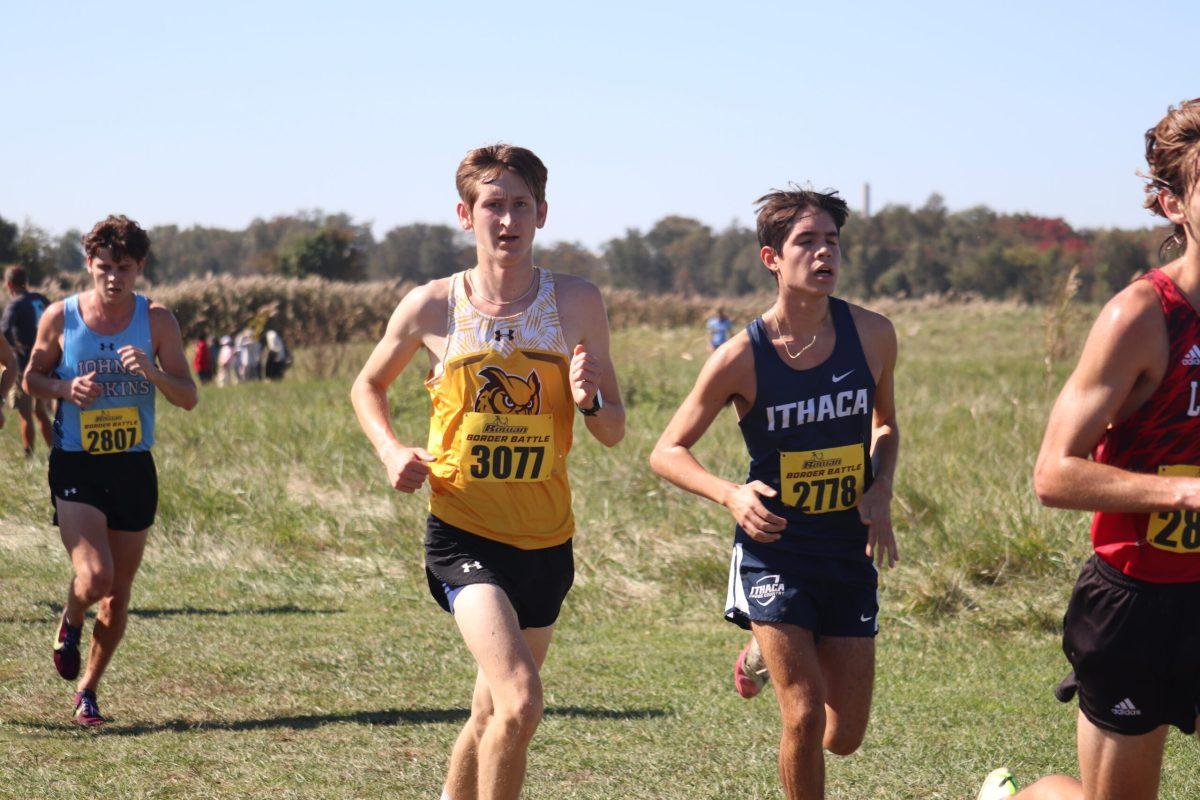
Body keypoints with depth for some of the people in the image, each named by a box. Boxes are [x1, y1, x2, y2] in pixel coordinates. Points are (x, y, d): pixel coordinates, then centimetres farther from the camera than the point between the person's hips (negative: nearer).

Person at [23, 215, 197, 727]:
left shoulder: (156, 320, -2)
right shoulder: (60, 317, -4)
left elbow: (188, 397, -3)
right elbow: (32, 377, 9)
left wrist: (152, 372, -23)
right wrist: (65, 388, -13)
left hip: (134, 468, 2)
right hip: (75, 467, -2)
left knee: (119, 593, 7)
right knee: (94, 576, -20)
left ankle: (88, 690, 27)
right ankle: (70, 624, 16)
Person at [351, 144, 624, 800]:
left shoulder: (577, 303, 0)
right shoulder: (431, 307, -4)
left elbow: (613, 431, 5)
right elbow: (368, 386, 15)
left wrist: (589, 400, -17)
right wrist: (392, 451, -4)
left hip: (546, 540, 3)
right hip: (464, 531, -3)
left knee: (492, 717, 16)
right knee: (520, 702, -22)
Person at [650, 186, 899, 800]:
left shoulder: (871, 334, -4)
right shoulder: (742, 358, -14)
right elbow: (667, 452, -4)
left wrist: (881, 492, -4)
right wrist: (732, 495, -22)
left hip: (849, 550, 4)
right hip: (774, 549, -4)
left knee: (845, 737, 8)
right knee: (805, 716, -14)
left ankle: (770, 656, 40)